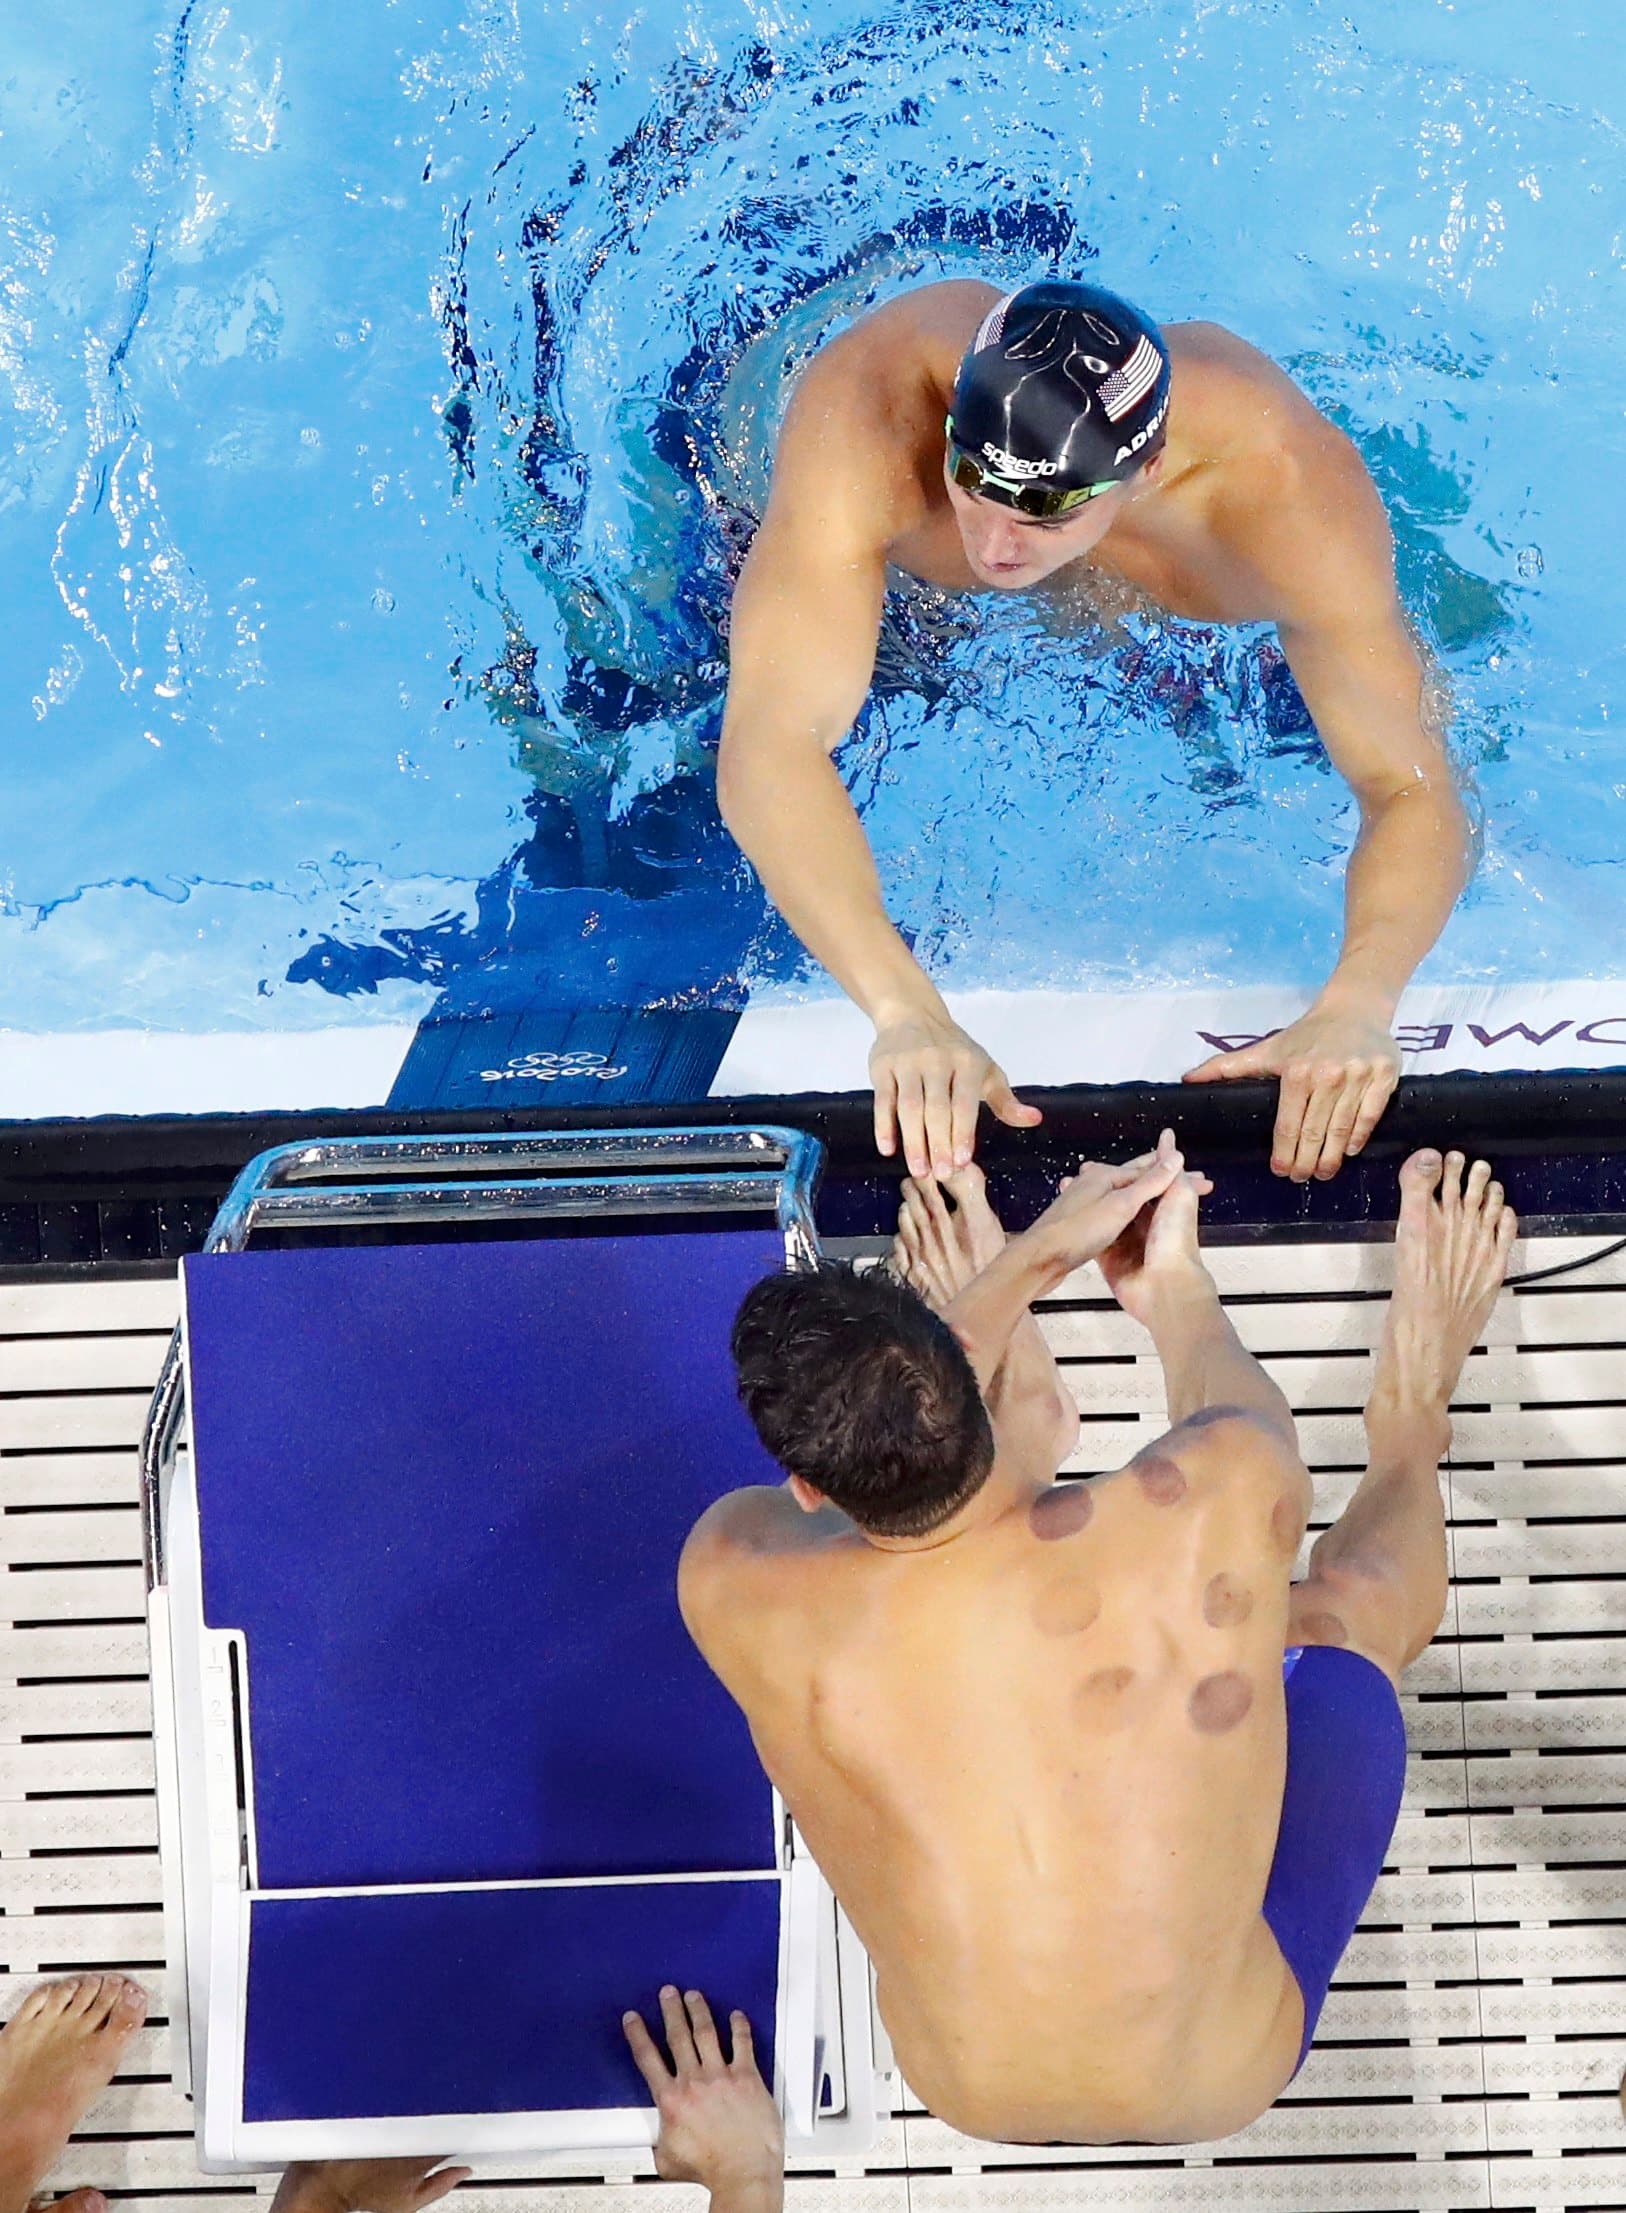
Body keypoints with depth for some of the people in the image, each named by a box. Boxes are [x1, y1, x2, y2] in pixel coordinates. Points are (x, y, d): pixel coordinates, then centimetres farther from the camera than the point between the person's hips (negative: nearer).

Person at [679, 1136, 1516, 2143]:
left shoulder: (733, 1584, -28)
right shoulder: (1217, 1502, -33)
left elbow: (832, 1459, -1)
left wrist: (1032, 1263, 7)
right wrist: (1181, 1291, 16)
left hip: (964, 2093, 2)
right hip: (1226, 2086, -1)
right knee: (1345, 1606, 21)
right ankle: (1408, 1420, 52)